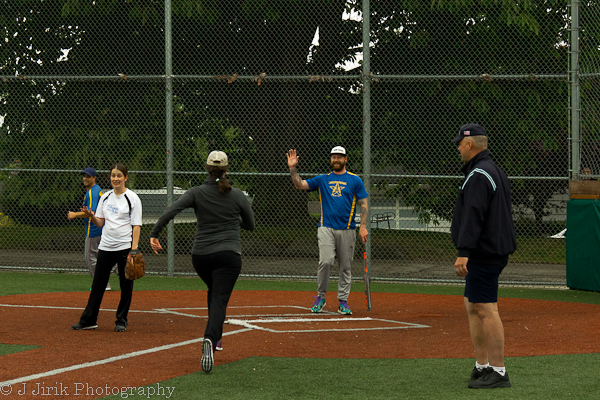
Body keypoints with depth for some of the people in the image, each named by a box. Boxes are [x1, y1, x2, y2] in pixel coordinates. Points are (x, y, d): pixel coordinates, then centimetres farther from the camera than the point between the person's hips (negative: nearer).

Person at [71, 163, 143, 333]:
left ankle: (121, 321, 13)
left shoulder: (132, 198, -3)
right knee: (98, 284, 5)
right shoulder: (105, 197, 12)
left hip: (125, 247, -4)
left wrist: (134, 249, -15)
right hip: (106, 247, 4)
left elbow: (136, 226, -7)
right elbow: (100, 223, 13)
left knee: (126, 285, 2)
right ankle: (89, 320, 10)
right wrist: (91, 215, -8)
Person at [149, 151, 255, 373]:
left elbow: (172, 210, -13)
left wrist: (154, 234, -13)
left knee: (215, 292, 28)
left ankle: (215, 338, 31)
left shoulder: (197, 193, 1)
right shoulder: (238, 196, 2)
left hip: (200, 255, 2)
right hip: (228, 255, -2)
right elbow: (250, 225, 14)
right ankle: (210, 340, -36)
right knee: (219, 299, -10)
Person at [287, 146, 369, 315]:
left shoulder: (355, 180, 7)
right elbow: (299, 184, 6)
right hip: (326, 228, 0)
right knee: (325, 261, -16)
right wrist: (292, 168, -8)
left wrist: (363, 227, -7)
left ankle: (343, 301, 11)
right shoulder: (322, 179, 13)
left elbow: (364, 204, 3)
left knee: (345, 267, 3)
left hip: (347, 230, 0)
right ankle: (320, 297, -1)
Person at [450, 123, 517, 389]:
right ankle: (482, 366, 20)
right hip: (493, 251, 11)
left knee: (485, 308, -11)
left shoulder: (479, 175, -15)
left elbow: (473, 217, -24)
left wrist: (464, 252, -28)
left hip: (484, 254, -11)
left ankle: (498, 372, -12)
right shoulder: (495, 172, 19)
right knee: (472, 306, 16)